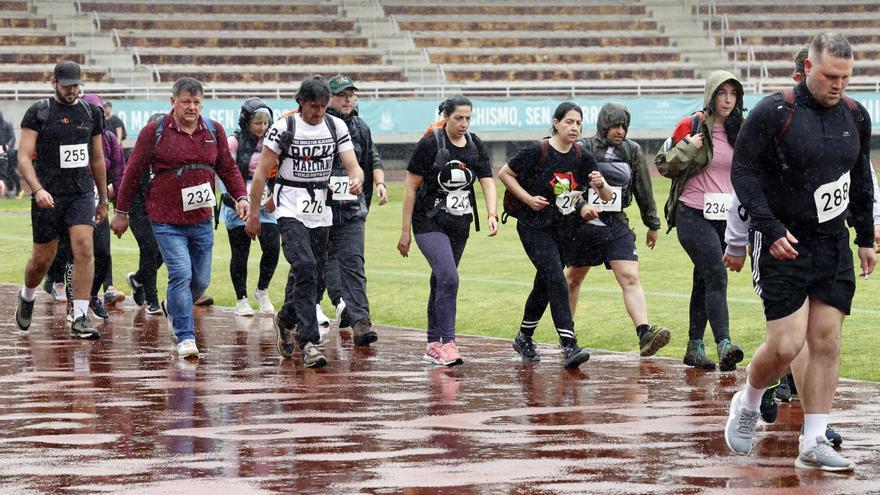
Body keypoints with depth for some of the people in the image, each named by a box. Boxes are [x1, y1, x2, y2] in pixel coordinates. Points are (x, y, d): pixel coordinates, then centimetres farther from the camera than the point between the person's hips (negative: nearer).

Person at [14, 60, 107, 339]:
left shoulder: (91, 113, 9)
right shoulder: (38, 113, -4)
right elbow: (24, 157, -9)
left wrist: (103, 199, 21)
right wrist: (37, 189, -24)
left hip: (82, 193, 2)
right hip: (49, 196, -2)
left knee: (84, 249, -15)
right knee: (43, 258, 5)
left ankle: (80, 318, -13)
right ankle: (27, 297, 37)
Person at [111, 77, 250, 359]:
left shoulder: (213, 131, 7)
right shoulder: (155, 132, -5)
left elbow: (228, 168, 14)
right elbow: (134, 172, 1)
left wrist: (241, 196, -1)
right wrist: (122, 212, 4)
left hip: (201, 220, 5)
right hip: (167, 221, -5)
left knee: (201, 280, 11)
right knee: (181, 275, -16)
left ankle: (173, 309, 41)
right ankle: (185, 337, -12)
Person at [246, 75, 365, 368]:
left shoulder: (336, 127, 3)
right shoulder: (283, 128, -9)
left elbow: (353, 166, -1)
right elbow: (262, 172, -3)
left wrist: (356, 179, -26)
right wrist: (253, 213, -3)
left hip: (320, 212, 5)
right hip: (290, 209, -5)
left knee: (310, 273, 12)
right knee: (305, 266, -22)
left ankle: (286, 319, 41)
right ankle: (308, 341, -24)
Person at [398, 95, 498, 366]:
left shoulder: (475, 146, 5)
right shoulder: (429, 144, -10)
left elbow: (488, 182, 0)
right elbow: (410, 187, -7)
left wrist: (492, 215, -19)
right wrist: (406, 230, -8)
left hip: (460, 226, 6)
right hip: (430, 223, -6)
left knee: (442, 282, 12)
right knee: (448, 278, -20)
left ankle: (433, 344, 21)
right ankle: (447, 342, -18)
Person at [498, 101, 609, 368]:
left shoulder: (583, 157, 1)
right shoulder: (537, 152, -12)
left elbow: (607, 197, -1)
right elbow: (504, 173, -2)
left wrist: (600, 184, -24)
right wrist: (528, 199, -12)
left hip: (563, 230, 6)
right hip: (534, 227, -6)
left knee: (544, 286, 16)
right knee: (556, 281, -19)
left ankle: (524, 338, 36)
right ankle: (569, 347, -25)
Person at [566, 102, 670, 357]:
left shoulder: (632, 151, 5)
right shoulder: (583, 150, -4)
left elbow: (644, 190, 13)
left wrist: (652, 224, 16)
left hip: (617, 224, 1)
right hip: (585, 224, -1)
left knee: (630, 278, -13)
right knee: (574, 279, 13)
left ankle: (644, 334, -25)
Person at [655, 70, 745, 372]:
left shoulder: (740, 130, 10)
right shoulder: (691, 126, -6)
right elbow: (663, 165, -2)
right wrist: (689, 147, -16)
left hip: (725, 218, 6)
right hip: (693, 216, -6)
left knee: (704, 280, 12)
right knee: (716, 277, -18)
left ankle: (694, 346, 19)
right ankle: (723, 346, -26)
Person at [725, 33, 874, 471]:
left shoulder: (855, 117, 7)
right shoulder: (773, 113, -12)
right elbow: (743, 171, -10)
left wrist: (866, 238, 18)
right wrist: (770, 229, -18)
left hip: (833, 246, 5)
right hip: (782, 245, -5)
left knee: (826, 342, 1)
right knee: (785, 345, -10)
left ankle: (813, 442, 5)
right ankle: (747, 404, 20)